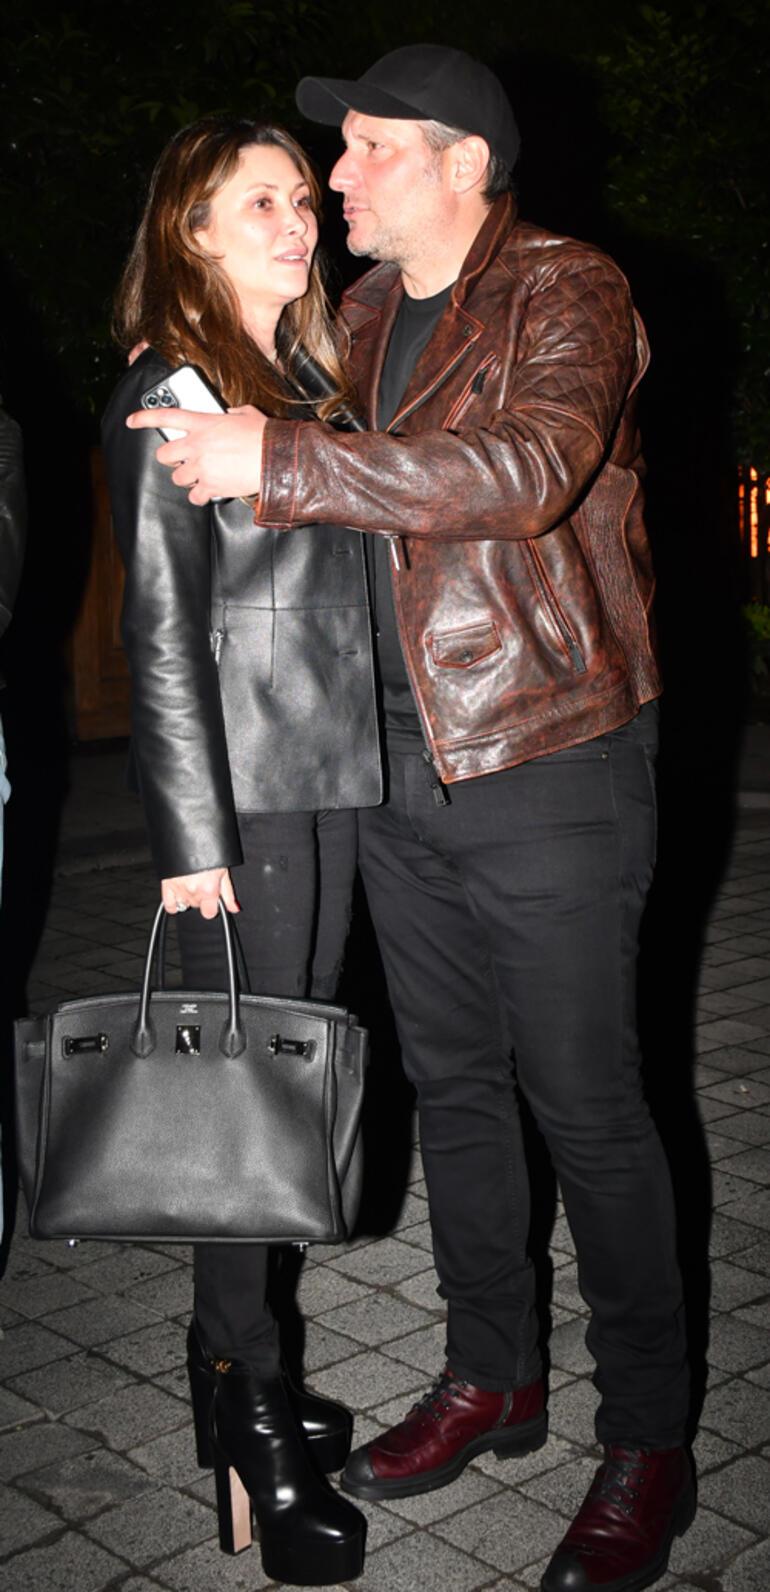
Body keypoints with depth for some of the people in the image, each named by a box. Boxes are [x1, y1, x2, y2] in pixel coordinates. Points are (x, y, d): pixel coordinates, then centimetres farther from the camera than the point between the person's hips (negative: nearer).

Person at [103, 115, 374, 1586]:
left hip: (331, 783, 7)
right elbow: (163, 635, -11)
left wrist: (365, 762, 13)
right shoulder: (169, 395, -7)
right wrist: (192, 835, -14)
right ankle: (247, 1421, 11)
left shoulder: (313, 379, 16)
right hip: (242, 798, -7)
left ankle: (236, 1366, 25)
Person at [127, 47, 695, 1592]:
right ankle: (492, 1377, 32)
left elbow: (526, 468, -28)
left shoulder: (567, 294, -9)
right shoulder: (361, 316, 14)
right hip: (401, 766, 7)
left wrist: (281, 461, -30)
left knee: (585, 1103, -1)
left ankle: (649, 1441, 16)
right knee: (451, 1077, 14)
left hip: (549, 762, -7)